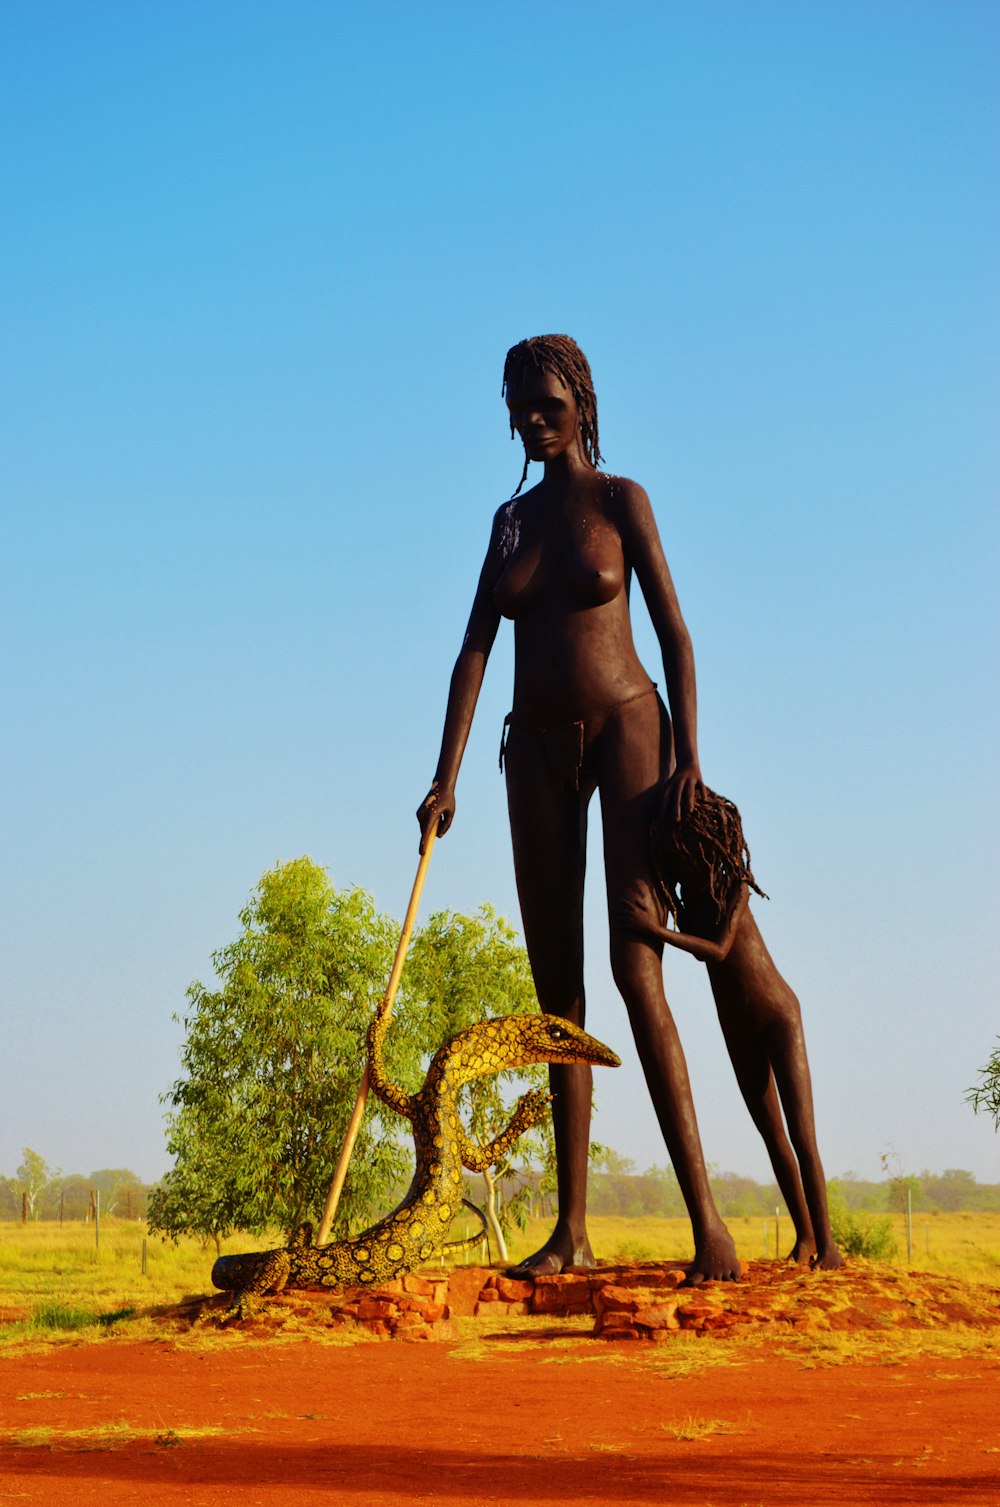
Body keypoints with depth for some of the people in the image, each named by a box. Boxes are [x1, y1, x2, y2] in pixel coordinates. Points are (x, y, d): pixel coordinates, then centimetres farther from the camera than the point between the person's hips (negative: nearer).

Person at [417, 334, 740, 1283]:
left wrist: (688, 756, -14)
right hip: (538, 749, 5)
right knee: (556, 987, 2)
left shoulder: (620, 501, 1)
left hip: (626, 731, -5)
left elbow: (673, 632, -4)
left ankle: (706, 1216, -17)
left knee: (636, 972, -17)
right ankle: (571, 1230, 5)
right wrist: (445, 779, -2)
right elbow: (475, 650, 6)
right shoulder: (512, 520, 14)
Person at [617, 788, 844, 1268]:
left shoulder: (731, 884, -22)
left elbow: (718, 950, -34)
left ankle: (825, 1239, -10)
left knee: (801, 1133, -12)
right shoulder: (676, 890, -7)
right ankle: (804, 1235, 20)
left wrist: (657, 929, -45)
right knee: (772, 1135, 11)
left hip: (778, 1015, -5)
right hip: (737, 1028, 5)